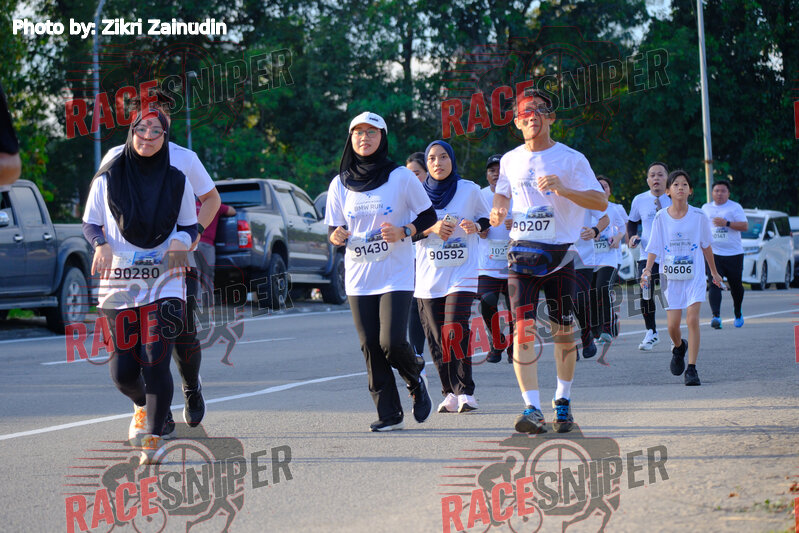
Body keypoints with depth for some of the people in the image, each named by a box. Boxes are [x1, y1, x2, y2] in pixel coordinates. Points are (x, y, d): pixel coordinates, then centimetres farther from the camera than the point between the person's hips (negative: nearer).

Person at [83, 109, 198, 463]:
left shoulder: (177, 181, 6)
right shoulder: (108, 179, 3)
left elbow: (190, 225, 13)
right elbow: (90, 224, 9)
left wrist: (182, 241, -10)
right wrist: (101, 244, -12)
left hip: (164, 281, -1)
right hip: (119, 282, 1)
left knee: (155, 361, -14)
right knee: (122, 371, 1)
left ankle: (153, 439, -2)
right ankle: (142, 406, 36)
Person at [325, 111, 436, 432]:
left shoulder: (401, 177, -1)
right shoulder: (340, 184, 7)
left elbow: (428, 216, 4)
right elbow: (334, 231, 11)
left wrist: (402, 232, -14)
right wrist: (338, 237, -13)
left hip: (396, 276, -3)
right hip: (358, 278, 3)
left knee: (392, 342, -14)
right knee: (371, 348, -1)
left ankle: (415, 384, 17)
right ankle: (389, 414, 6)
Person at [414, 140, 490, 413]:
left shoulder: (469, 190, 3)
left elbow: (487, 219, 15)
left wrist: (476, 226, -7)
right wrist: (431, 229, -12)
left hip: (461, 275, -2)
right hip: (428, 276, 2)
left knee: (455, 331, -17)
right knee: (436, 339, 0)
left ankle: (465, 393, -12)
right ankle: (450, 393, 11)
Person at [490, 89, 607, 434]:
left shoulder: (571, 159, -1)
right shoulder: (510, 160, 11)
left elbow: (600, 201, -7)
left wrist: (564, 189, -22)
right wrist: (498, 209, 6)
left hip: (560, 253, -2)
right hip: (522, 252, 2)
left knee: (564, 332, 5)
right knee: (522, 331, -11)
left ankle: (563, 402, 22)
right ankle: (532, 409, -15)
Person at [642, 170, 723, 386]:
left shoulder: (698, 216, -1)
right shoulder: (661, 218, -1)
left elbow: (706, 246, 11)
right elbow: (654, 248, 0)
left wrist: (714, 272, 19)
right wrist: (647, 269, -16)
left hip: (695, 275, -1)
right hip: (671, 277, 1)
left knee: (692, 319, -14)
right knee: (673, 324, 1)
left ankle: (691, 369, -10)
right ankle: (679, 347, 37)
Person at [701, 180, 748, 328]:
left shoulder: (735, 207, 0)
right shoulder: (706, 208, 12)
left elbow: (745, 226, -10)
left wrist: (726, 223, -20)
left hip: (734, 254, -1)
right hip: (713, 253, 1)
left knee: (736, 285, 9)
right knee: (714, 285, -16)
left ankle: (738, 313, 34)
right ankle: (716, 316, -27)